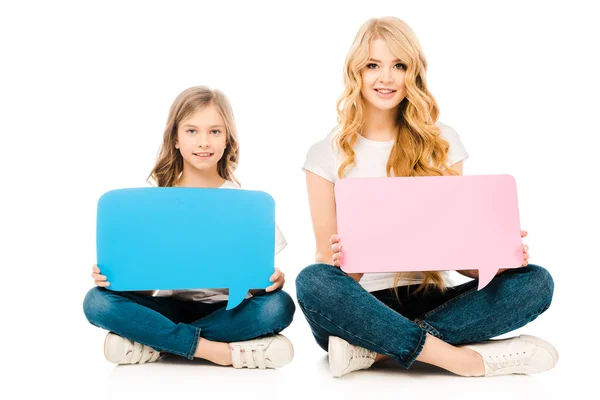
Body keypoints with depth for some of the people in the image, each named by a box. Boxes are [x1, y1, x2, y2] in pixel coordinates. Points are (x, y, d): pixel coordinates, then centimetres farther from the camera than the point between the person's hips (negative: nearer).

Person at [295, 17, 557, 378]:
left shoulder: (442, 143, 8)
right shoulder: (328, 155, 2)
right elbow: (328, 264, 0)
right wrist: (347, 264, -24)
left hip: (430, 300, 3)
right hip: (361, 305, -2)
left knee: (536, 281, -20)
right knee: (313, 281, -34)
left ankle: (375, 349, -27)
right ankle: (470, 360, -28)